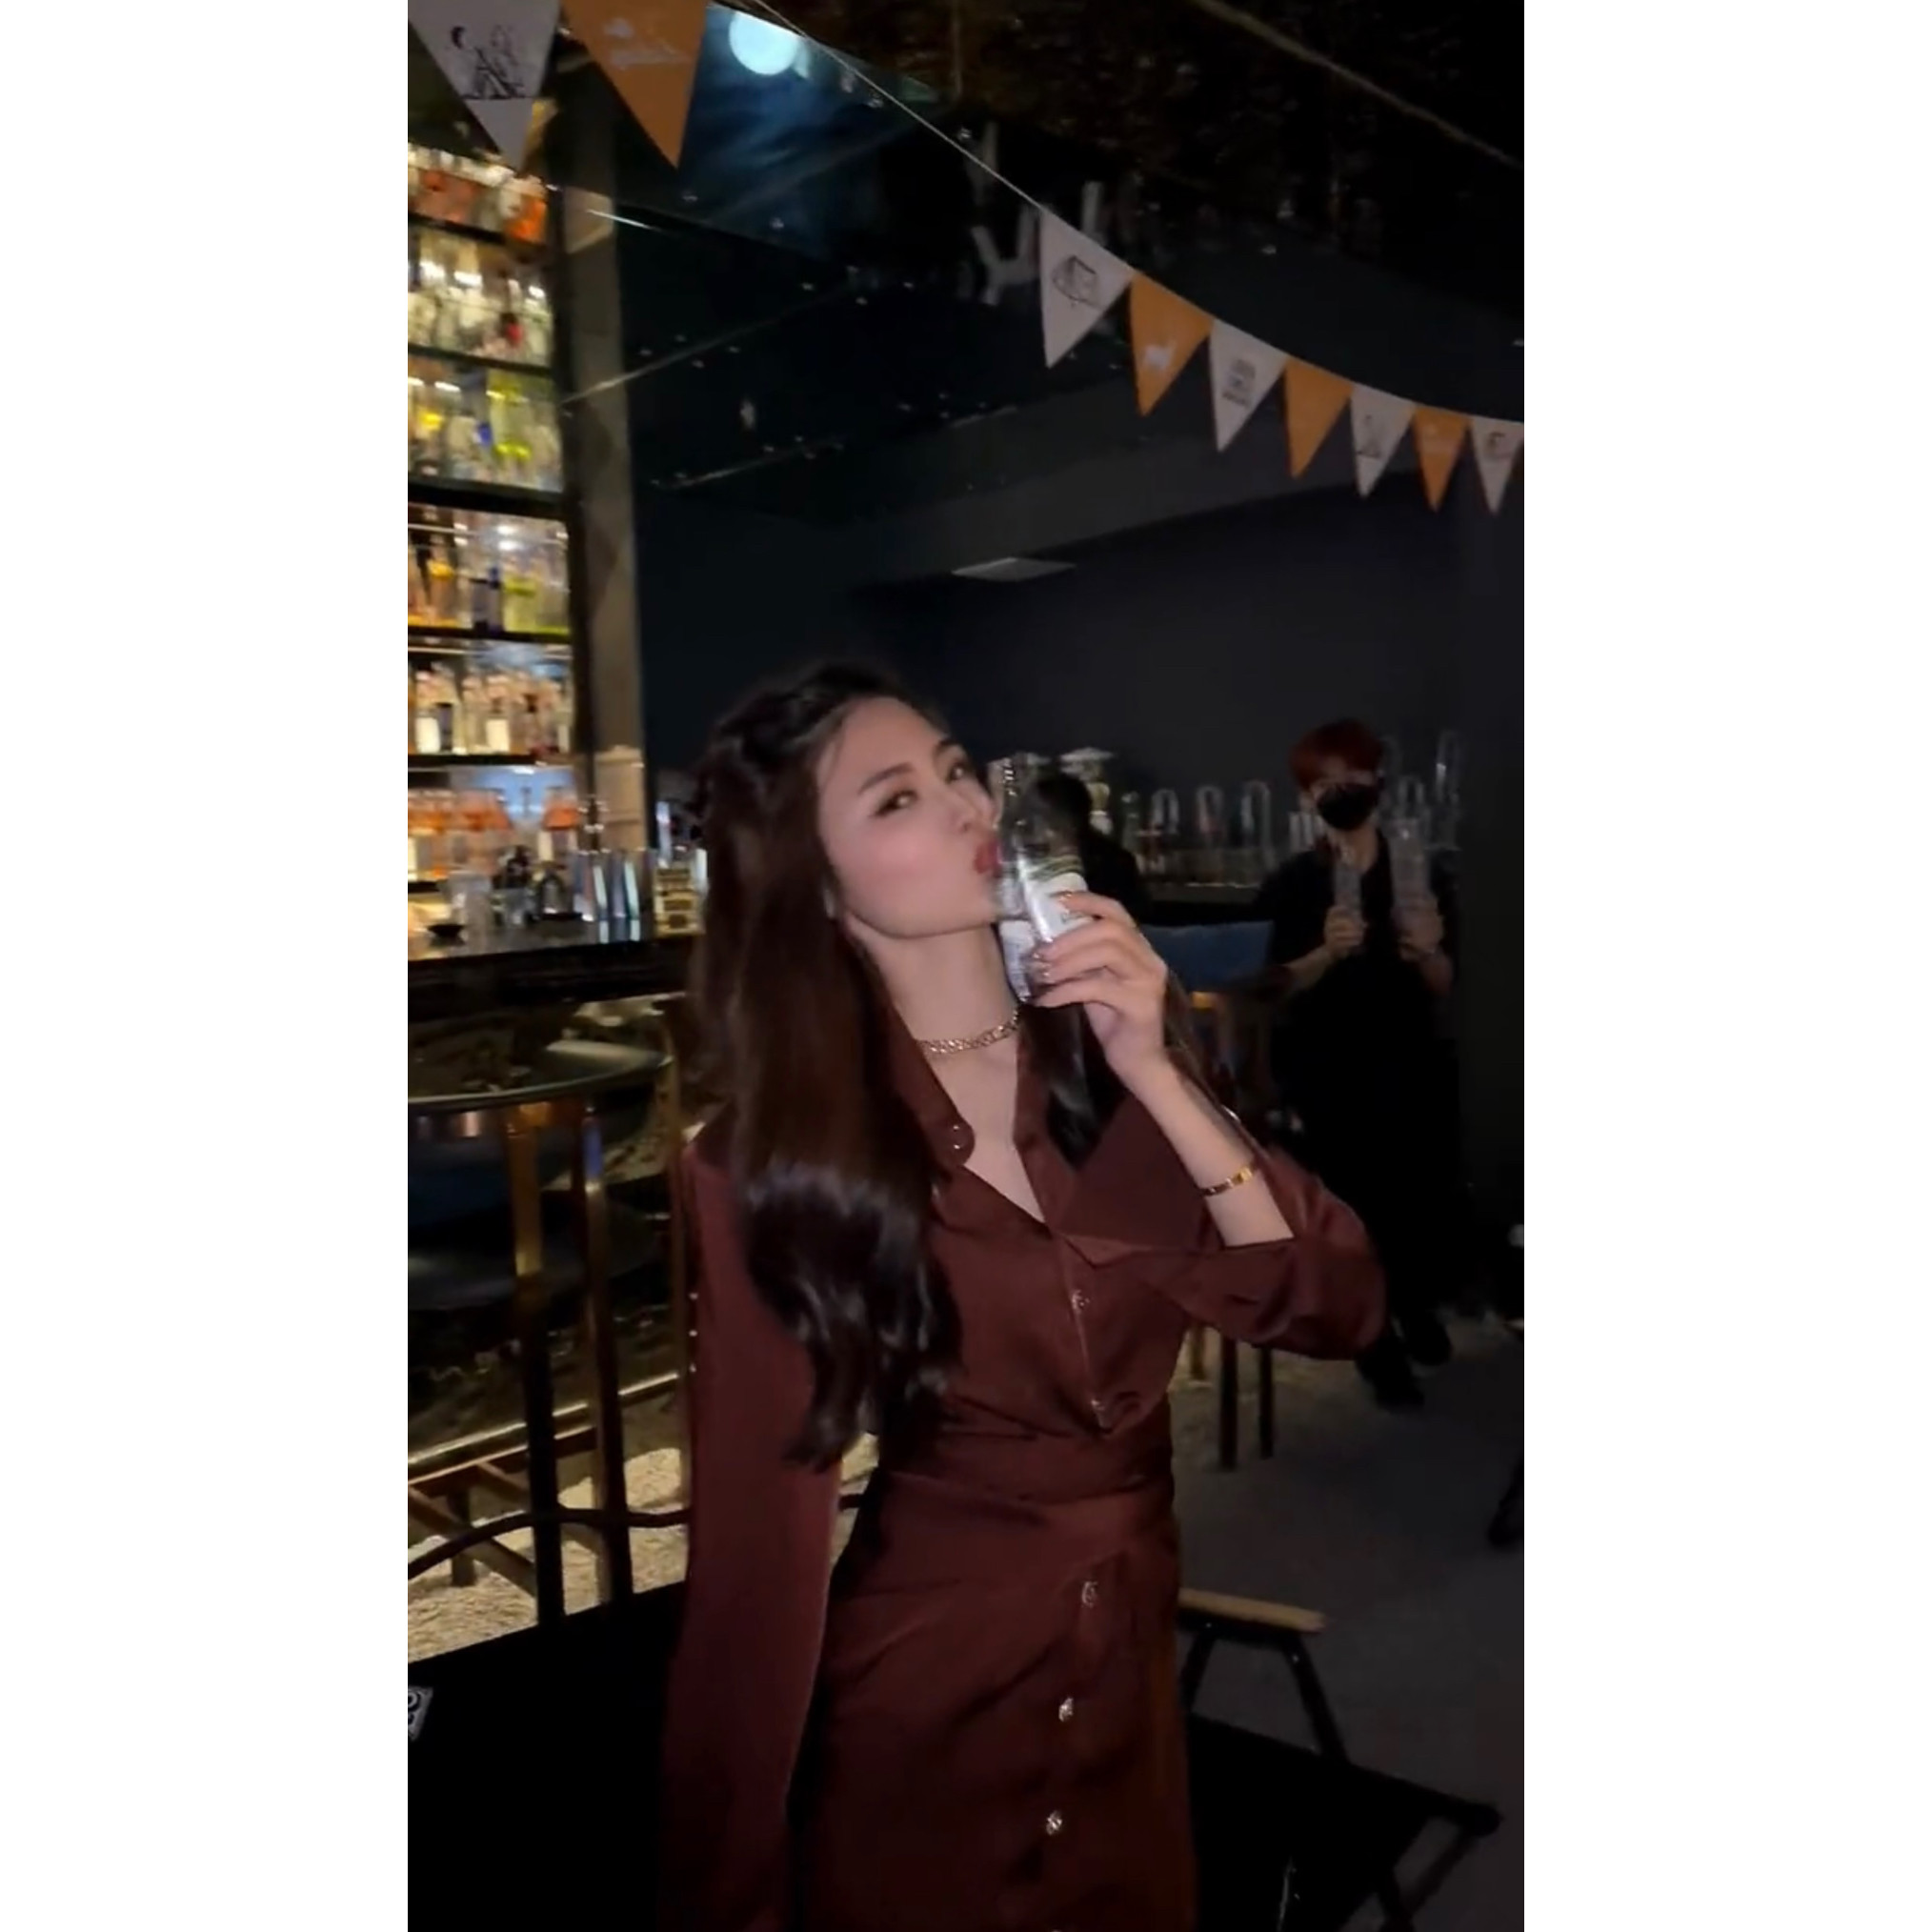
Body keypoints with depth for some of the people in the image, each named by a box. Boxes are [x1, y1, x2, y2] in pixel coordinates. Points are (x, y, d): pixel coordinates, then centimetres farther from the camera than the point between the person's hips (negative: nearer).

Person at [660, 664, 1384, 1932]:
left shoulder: (1107, 1052, -4)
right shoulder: (776, 1164, -14)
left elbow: (1336, 1308, -11)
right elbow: (758, 1532, -11)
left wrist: (1152, 1076, -22)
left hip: (1131, 1670, 4)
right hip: (915, 1699, -4)